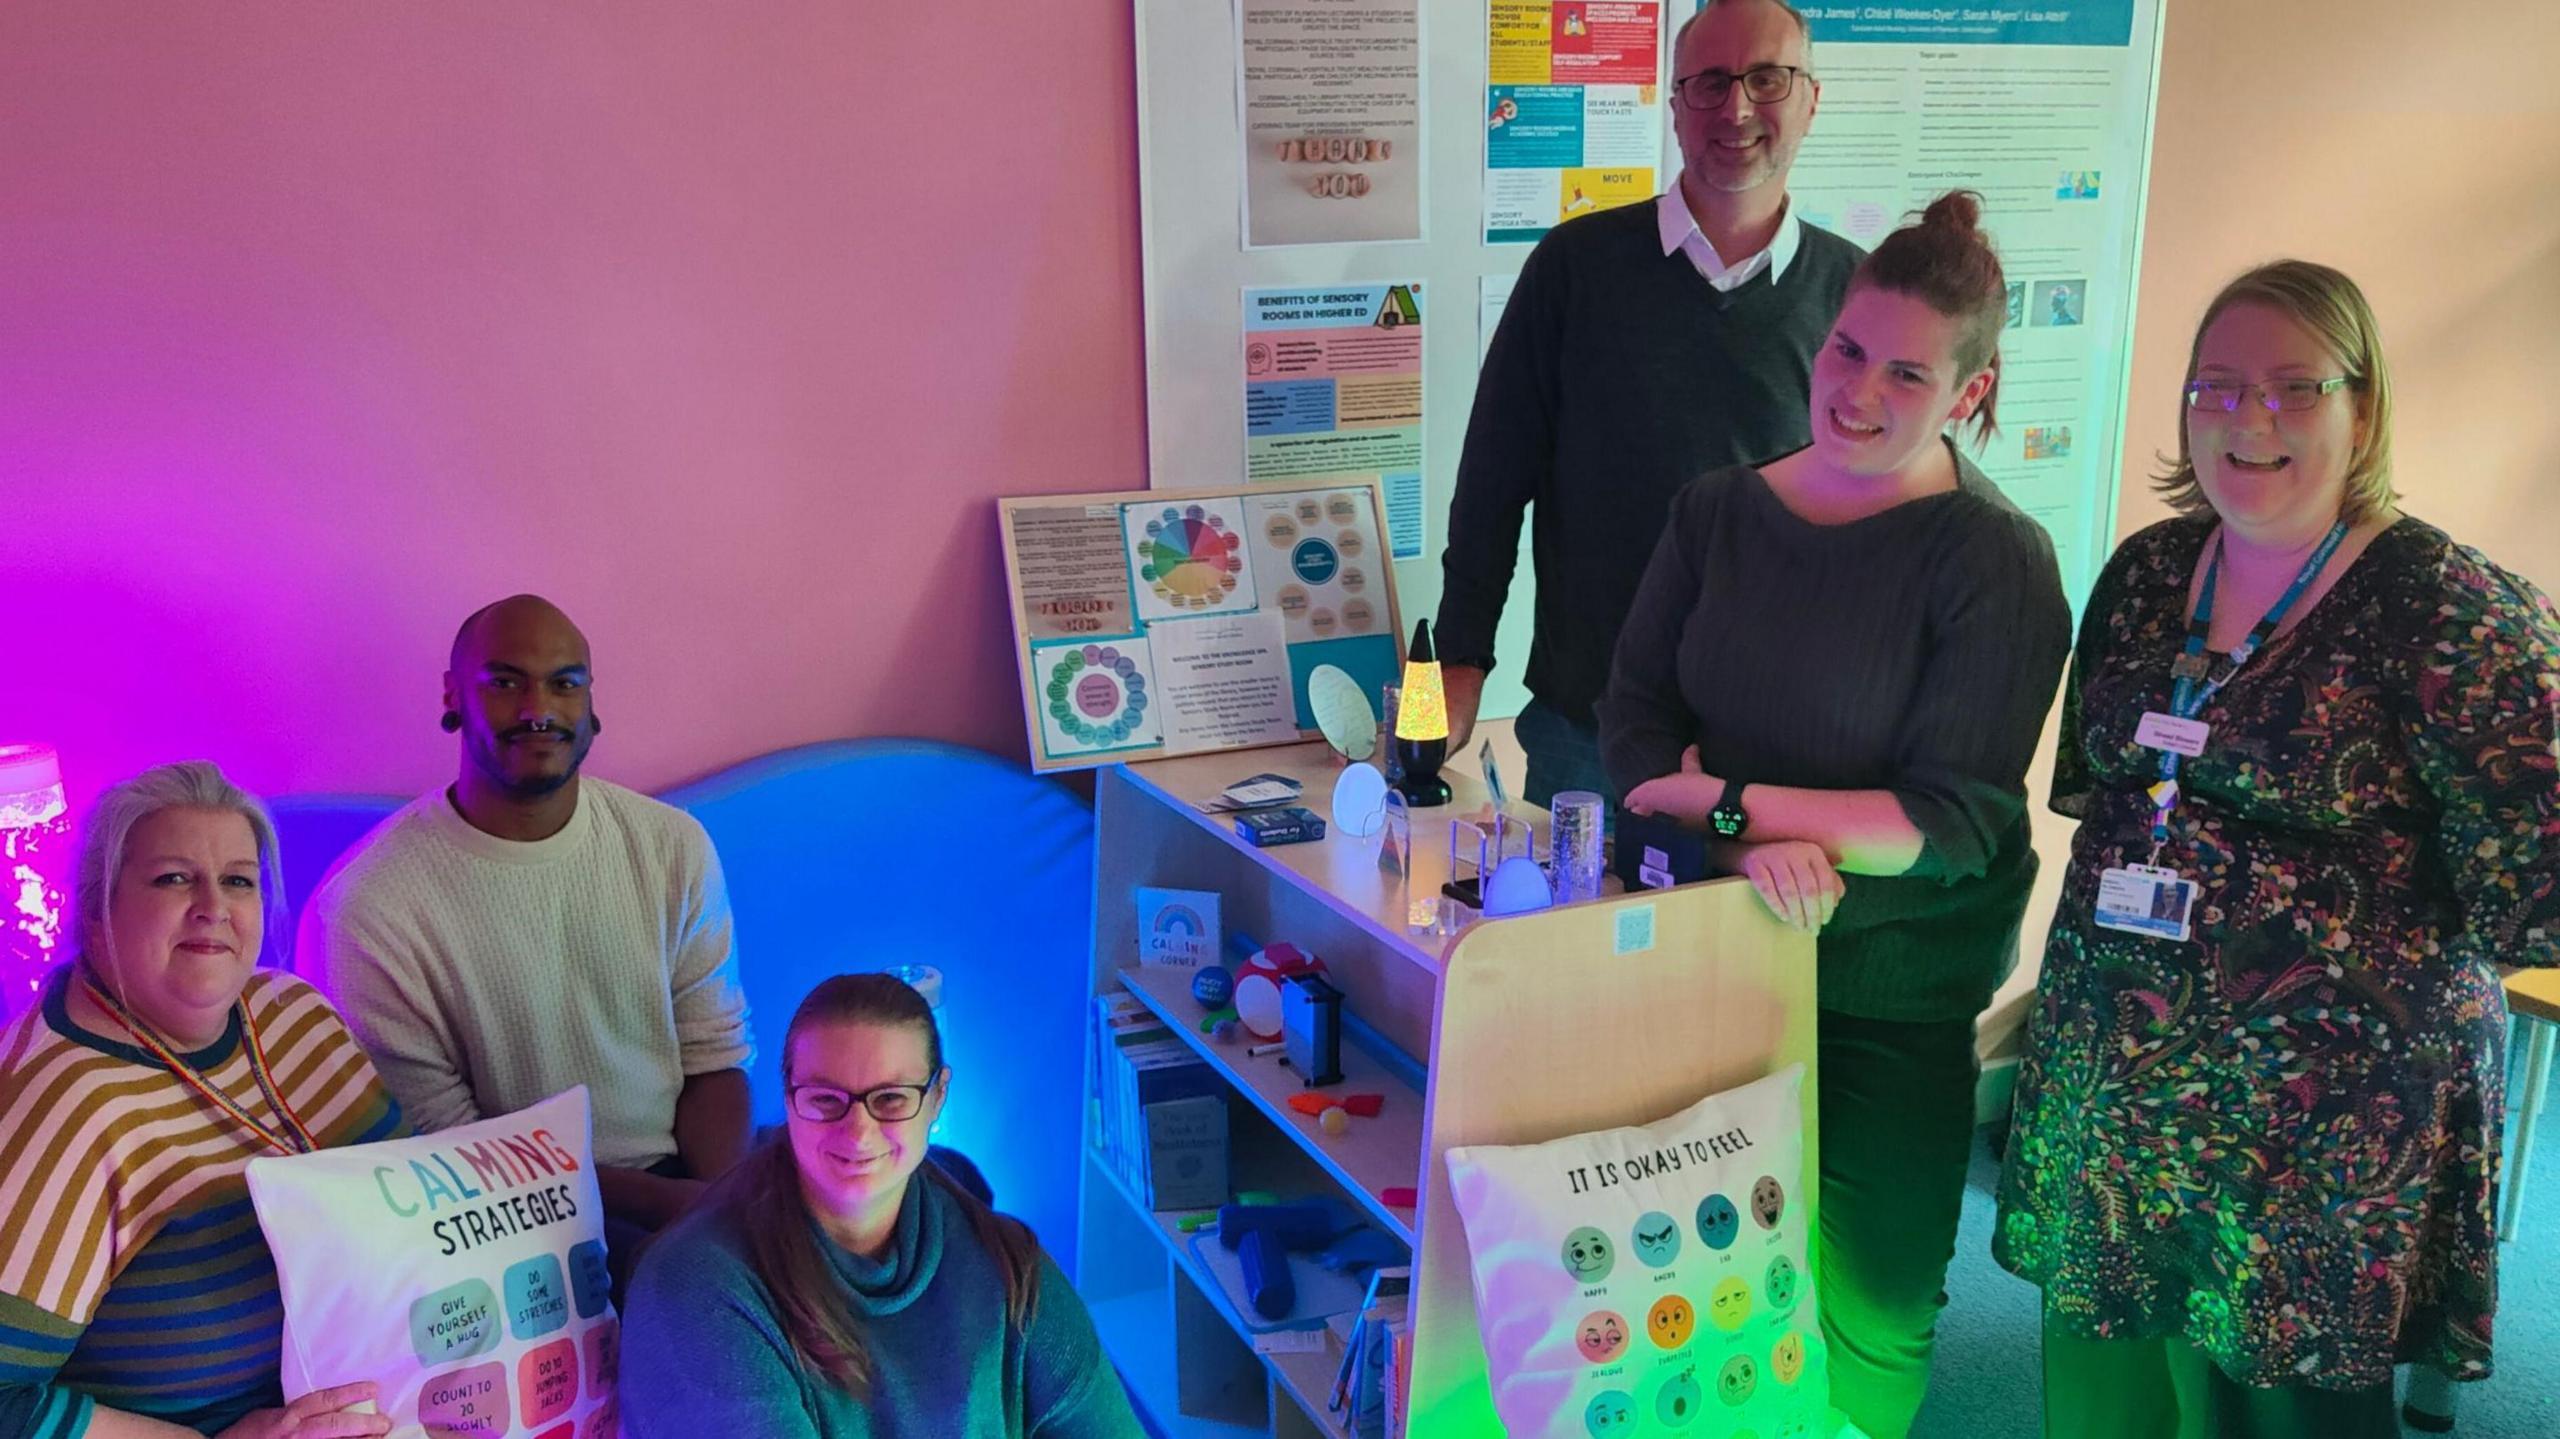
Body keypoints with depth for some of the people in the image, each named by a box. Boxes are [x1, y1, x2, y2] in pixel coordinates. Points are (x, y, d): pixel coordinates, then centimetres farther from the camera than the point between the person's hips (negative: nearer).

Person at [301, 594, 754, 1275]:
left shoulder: (672, 845, 2)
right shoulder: (365, 909, -12)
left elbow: (713, 1057, 5)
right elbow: (441, 1146, -9)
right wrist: (654, 1199, -16)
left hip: (680, 1175, 5)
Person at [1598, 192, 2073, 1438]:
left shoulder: (1998, 564, -12)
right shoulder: (1718, 511, 1)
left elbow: (1956, 824, -17)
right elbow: (1634, 720, -4)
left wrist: (1729, 800, -21)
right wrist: (1755, 844, -21)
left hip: (1896, 1000, -3)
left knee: (1857, 1325, 13)